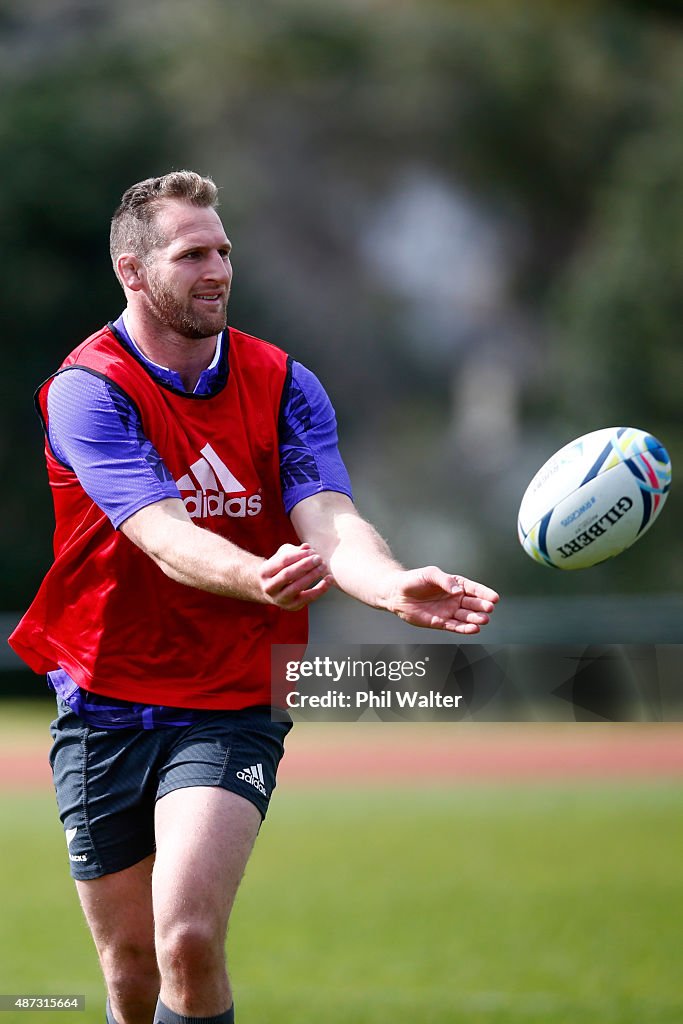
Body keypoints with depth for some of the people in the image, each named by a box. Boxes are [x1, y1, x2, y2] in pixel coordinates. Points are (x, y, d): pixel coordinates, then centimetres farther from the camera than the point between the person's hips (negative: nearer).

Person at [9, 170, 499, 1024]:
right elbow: (165, 537, -25)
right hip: (105, 711, -1)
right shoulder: (87, 391, -10)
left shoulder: (283, 386, 2)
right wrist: (256, 578, -47)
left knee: (188, 938, -21)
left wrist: (392, 585, -37)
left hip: (231, 708, 1)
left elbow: (327, 520, -13)